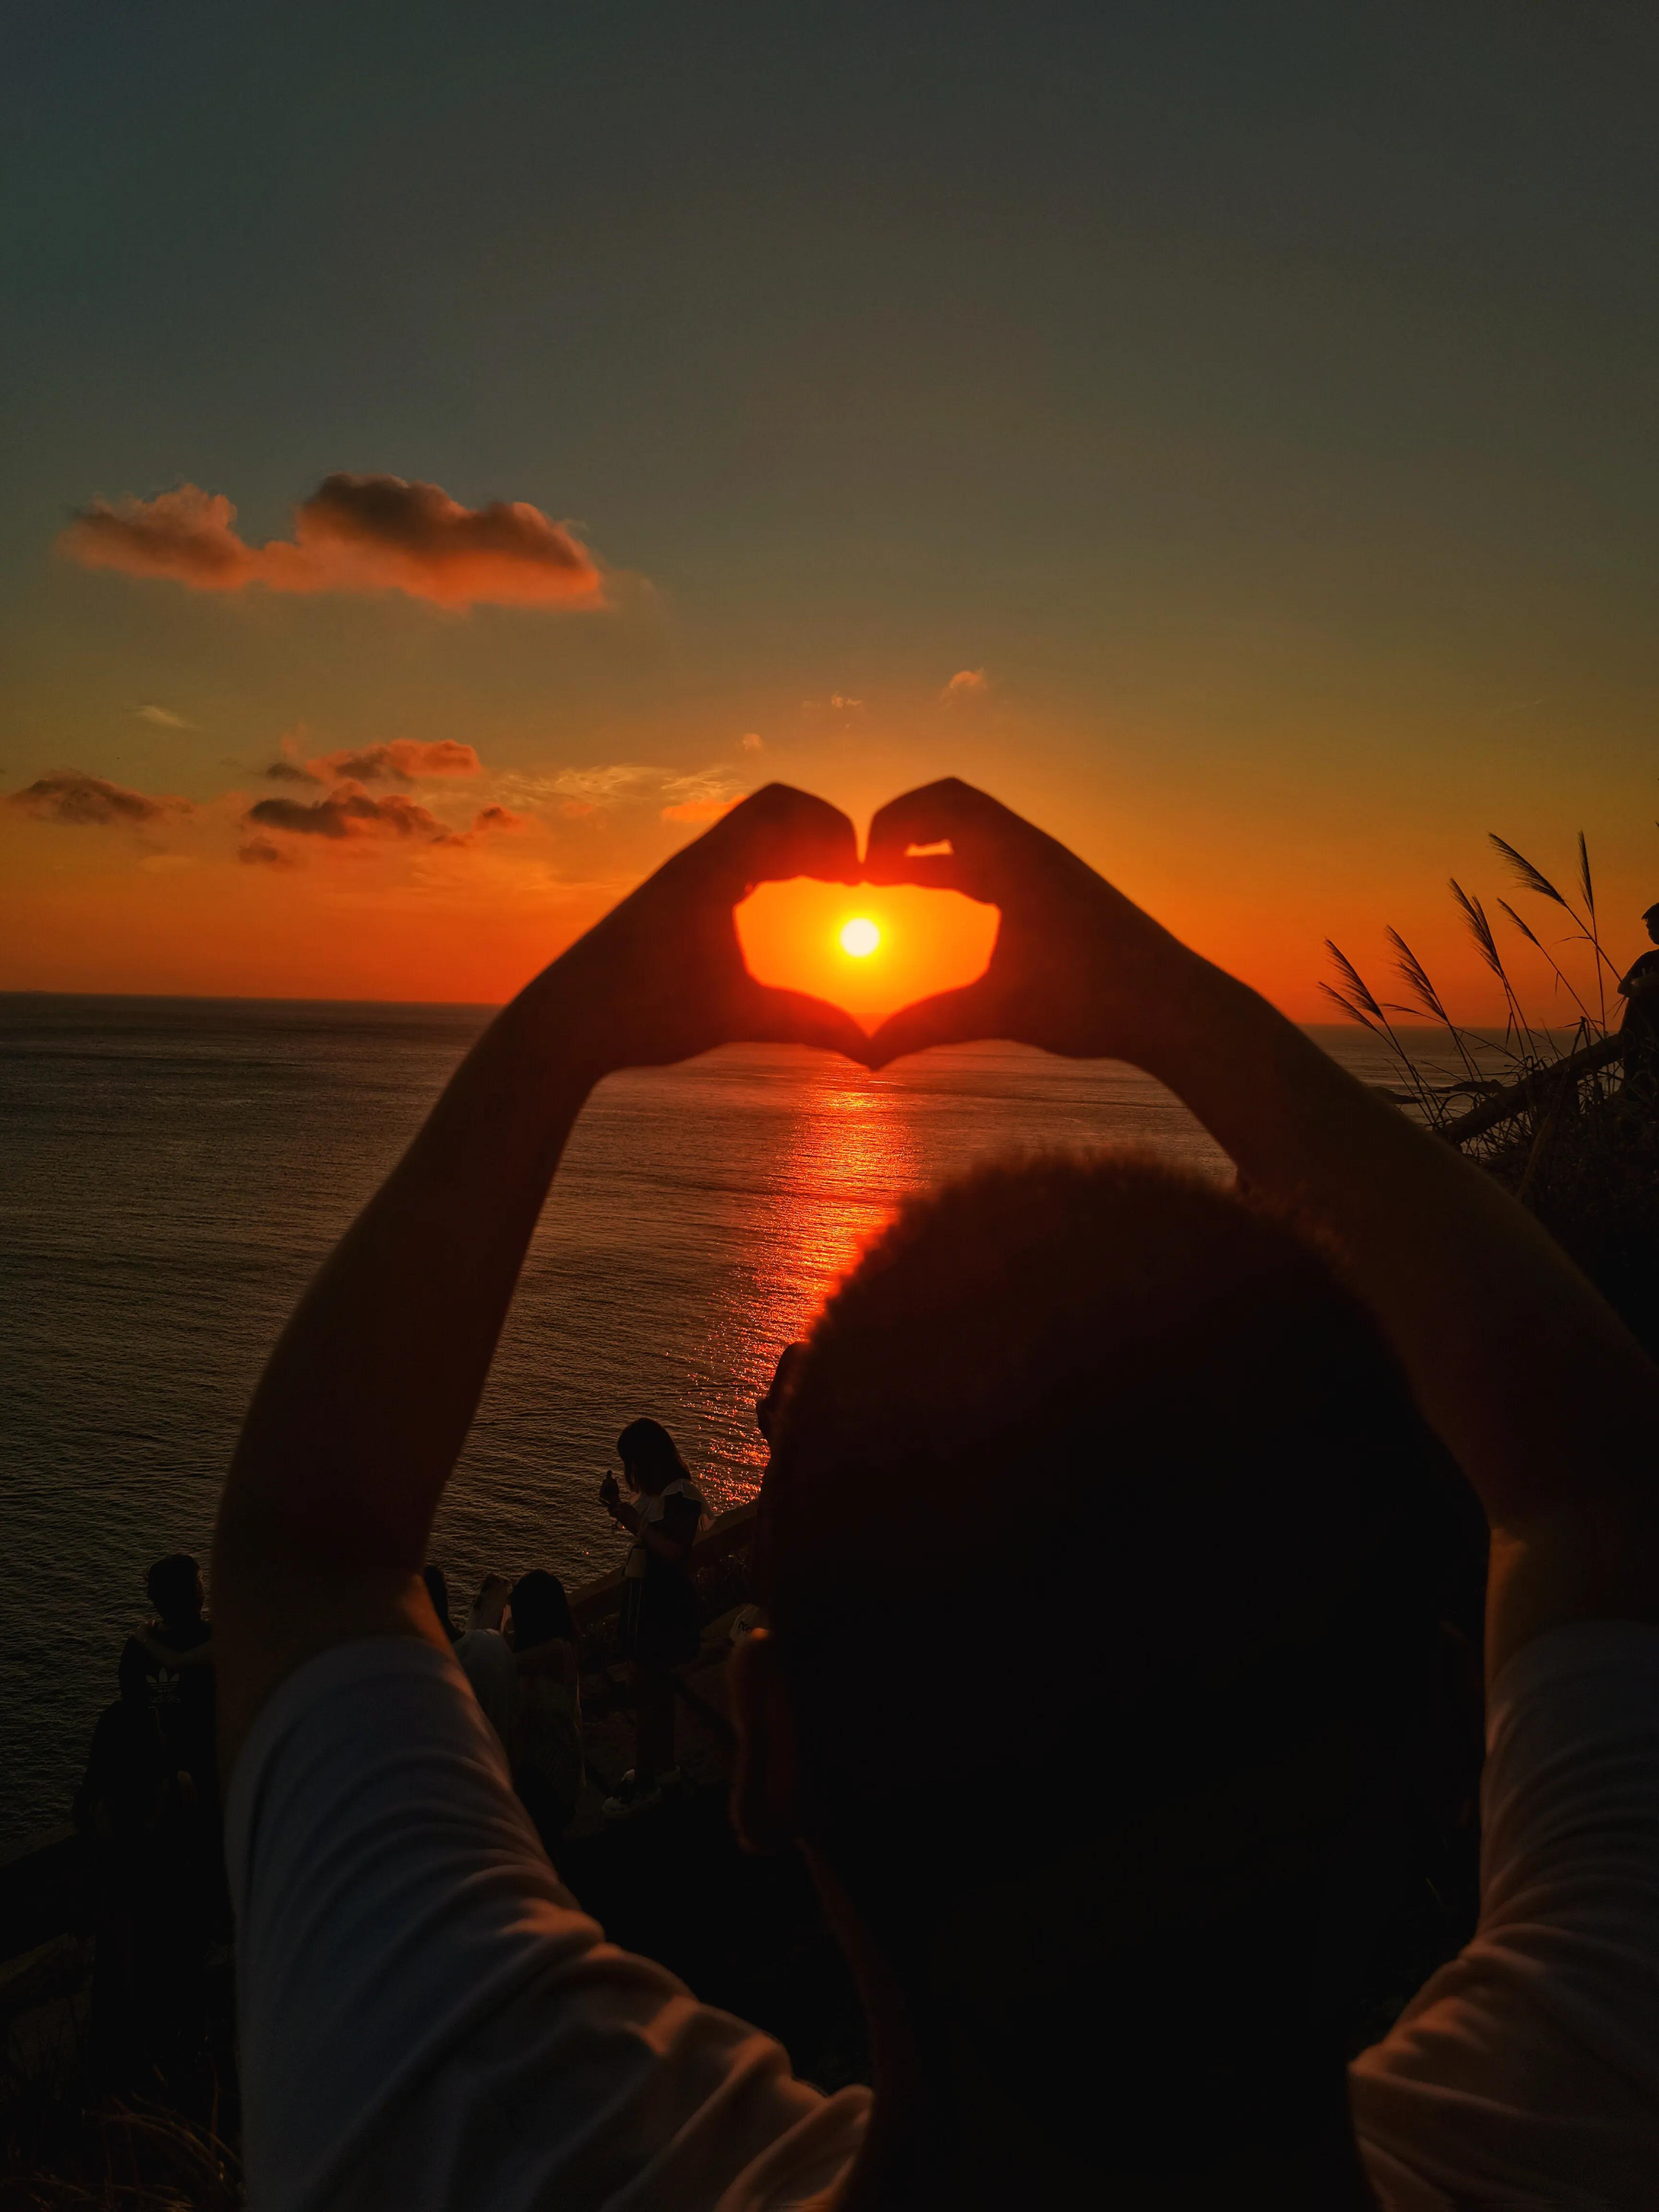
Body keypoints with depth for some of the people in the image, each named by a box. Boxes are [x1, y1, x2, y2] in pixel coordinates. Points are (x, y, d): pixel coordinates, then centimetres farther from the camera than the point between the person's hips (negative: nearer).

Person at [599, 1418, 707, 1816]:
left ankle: (646, 1784, 7)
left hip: (664, 1605, -10)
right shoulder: (655, 1492, 8)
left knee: (647, 1693, -3)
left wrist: (634, 1521, -24)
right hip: (646, 1596, 10)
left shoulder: (681, 1495, -21)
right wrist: (618, 1506, 5)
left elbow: (675, 1552, -27)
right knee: (657, 1686, 20)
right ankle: (664, 1766, 33)